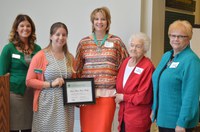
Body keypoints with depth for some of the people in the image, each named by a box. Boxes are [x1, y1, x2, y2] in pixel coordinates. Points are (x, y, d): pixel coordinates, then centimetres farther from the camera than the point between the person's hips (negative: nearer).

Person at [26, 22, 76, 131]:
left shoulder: (70, 58, 11)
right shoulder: (40, 56, -4)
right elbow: (29, 81, -5)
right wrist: (50, 84, -14)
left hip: (66, 104, 4)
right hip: (47, 103, -4)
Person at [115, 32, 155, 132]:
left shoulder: (147, 67, -16)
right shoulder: (126, 61, 6)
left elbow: (143, 97, -18)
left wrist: (123, 97, -10)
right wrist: (117, 96, -2)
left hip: (138, 118, -6)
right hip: (123, 114, 6)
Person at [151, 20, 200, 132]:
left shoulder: (191, 60, -15)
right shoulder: (166, 56, 10)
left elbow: (190, 95, -20)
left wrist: (182, 123, -22)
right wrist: (154, 109, 15)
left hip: (177, 122, -7)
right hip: (162, 118, 7)